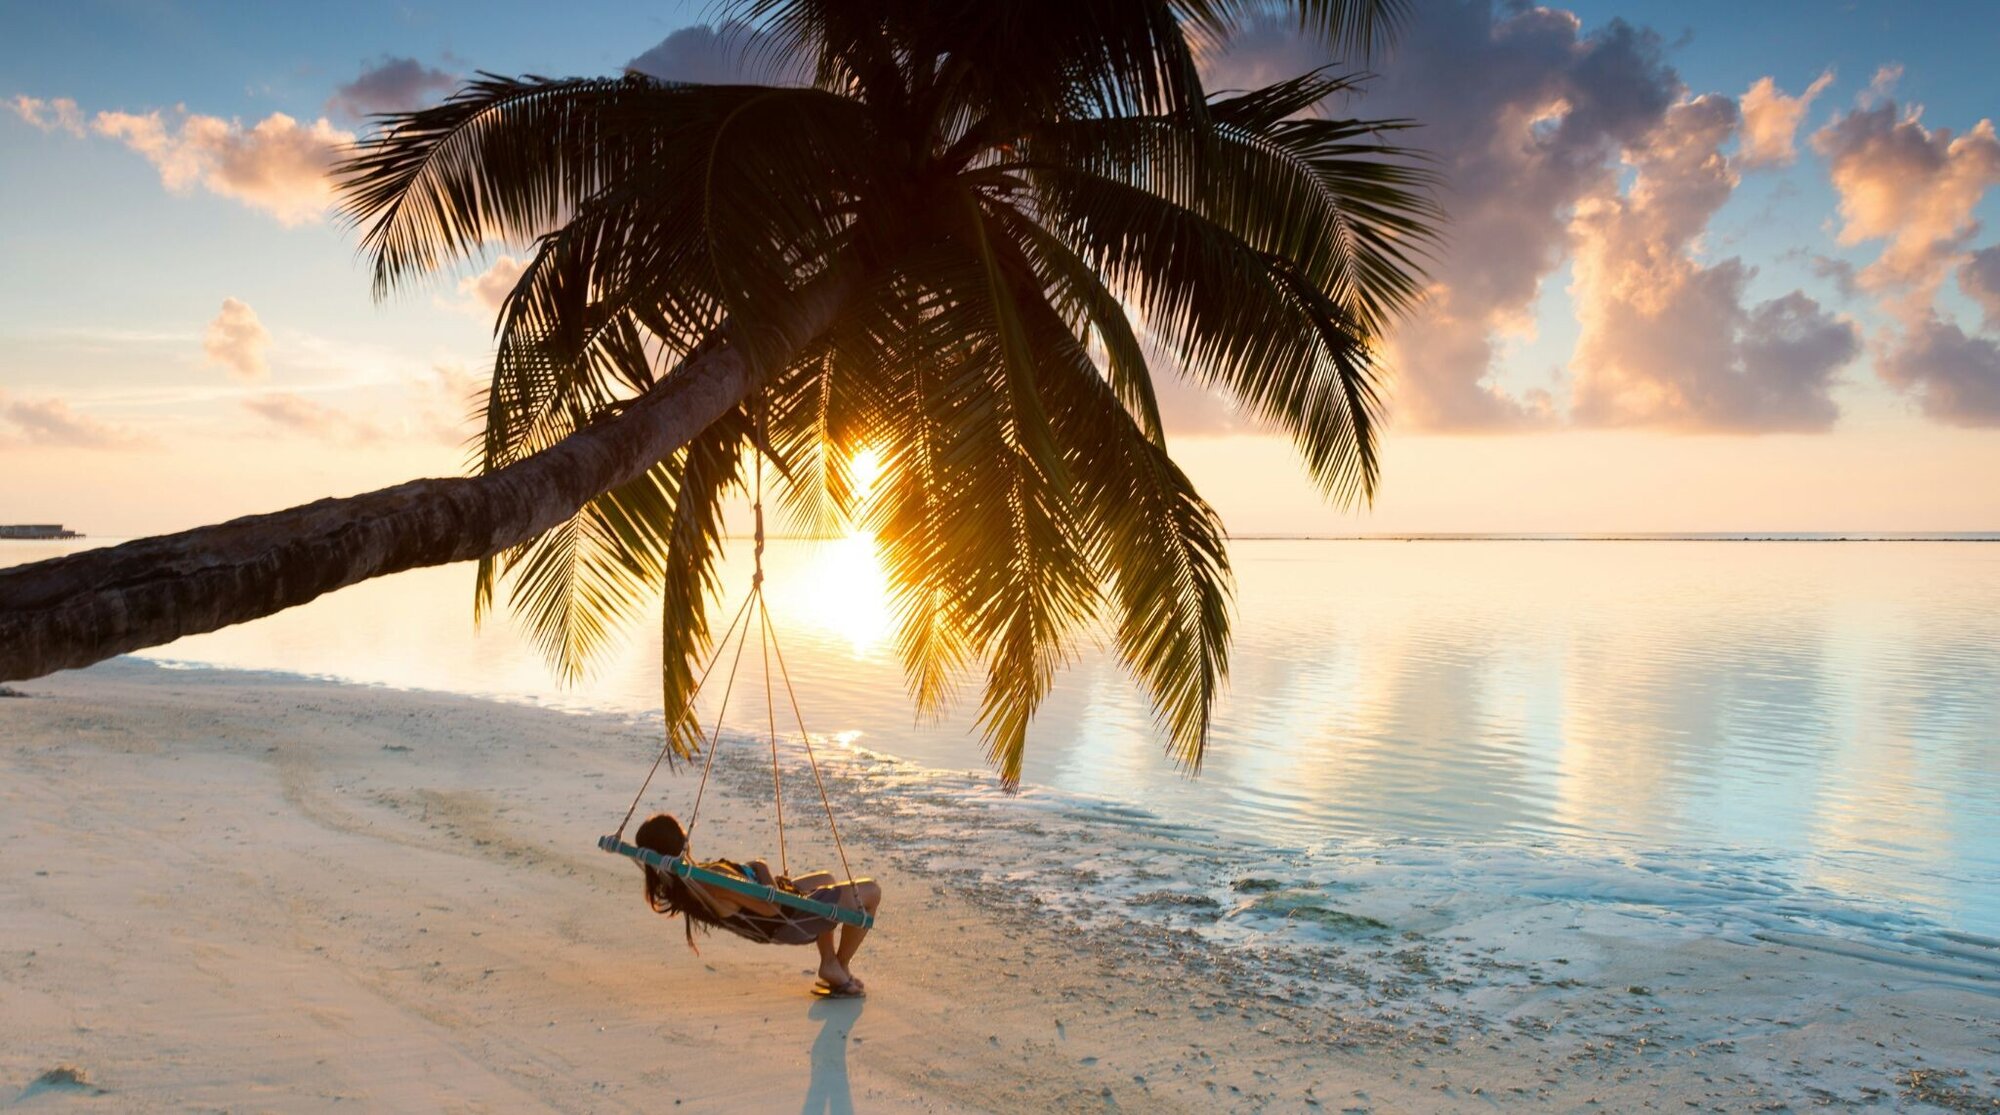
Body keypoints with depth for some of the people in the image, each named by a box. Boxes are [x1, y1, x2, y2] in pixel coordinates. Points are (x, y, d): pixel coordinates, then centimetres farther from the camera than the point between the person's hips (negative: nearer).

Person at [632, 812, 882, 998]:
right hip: (790, 921, -10)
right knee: (871, 891, 2)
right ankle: (841, 967, 16)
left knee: (826, 879, 34)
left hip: (770, 927, 10)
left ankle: (829, 964, 27)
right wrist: (762, 870, -16)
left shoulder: (674, 884, -12)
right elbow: (771, 906, -32)